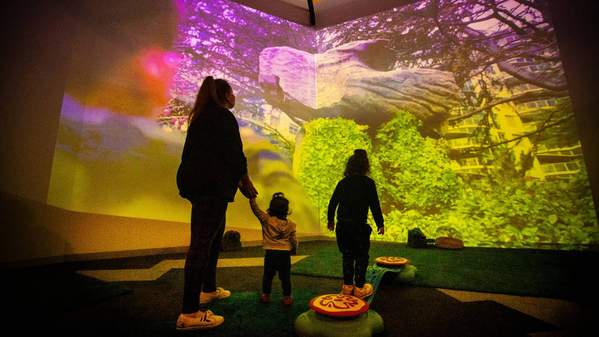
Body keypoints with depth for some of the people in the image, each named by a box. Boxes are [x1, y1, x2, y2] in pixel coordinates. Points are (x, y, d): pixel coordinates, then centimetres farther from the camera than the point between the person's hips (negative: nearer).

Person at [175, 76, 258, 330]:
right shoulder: (223, 116, -6)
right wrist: (246, 181, -1)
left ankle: (209, 289, 32)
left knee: (212, 237, 19)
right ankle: (190, 313, -6)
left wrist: (237, 180, 21)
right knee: (202, 243, -11)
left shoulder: (201, 117, 23)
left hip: (198, 182, 10)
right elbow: (233, 154, -14)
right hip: (212, 185, -10)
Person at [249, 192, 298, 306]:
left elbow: (255, 207, -6)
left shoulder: (266, 219, -7)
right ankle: (287, 297, 16)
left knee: (267, 275, 16)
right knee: (285, 276, 10)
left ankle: (266, 295, 26)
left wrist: (252, 196, 0)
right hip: (285, 253, 1)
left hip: (270, 253, 0)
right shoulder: (290, 224, -2)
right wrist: (294, 249, 19)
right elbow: (293, 240, 3)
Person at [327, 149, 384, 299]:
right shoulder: (368, 183, -6)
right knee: (361, 256, 12)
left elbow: (332, 202, 10)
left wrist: (330, 219, 24)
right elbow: (375, 205, -7)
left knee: (347, 256, 16)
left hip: (342, 225, 4)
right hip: (359, 226, -4)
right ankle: (359, 287, 18)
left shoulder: (342, 182, 6)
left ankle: (347, 286, 24)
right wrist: (380, 223, 4)